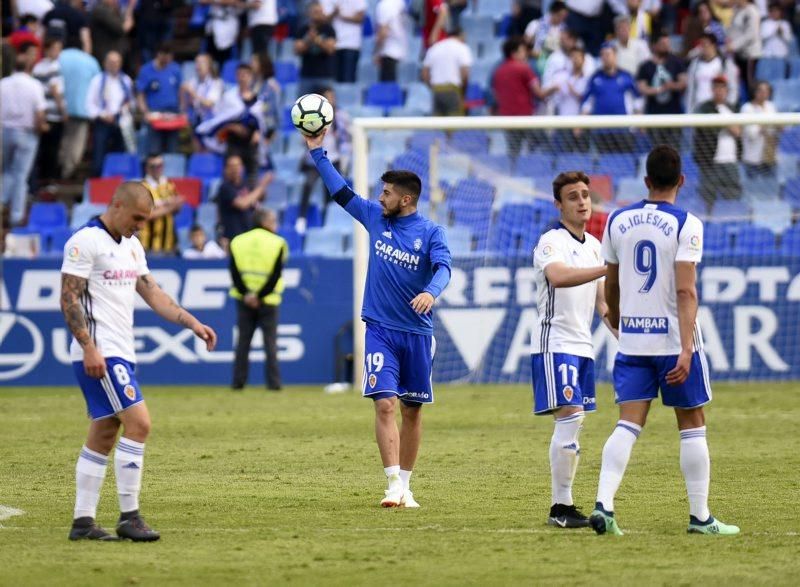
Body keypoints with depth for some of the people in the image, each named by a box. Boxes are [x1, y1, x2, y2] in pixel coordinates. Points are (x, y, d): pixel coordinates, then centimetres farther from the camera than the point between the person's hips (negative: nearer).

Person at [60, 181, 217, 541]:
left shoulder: (131, 246, 17)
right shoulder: (86, 242, -10)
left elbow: (152, 293, 19)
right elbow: (69, 299, -14)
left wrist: (192, 323, 9)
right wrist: (89, 347, -21)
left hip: (121, 353, 9)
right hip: (99, 354, -9)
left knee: (104, 436, 8)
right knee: (138, 422, -15)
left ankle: (83, 522, 11)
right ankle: (129, 516, -12)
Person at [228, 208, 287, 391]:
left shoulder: (238, 242, 3)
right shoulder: (277, 244, -5)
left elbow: (235, 273, -4)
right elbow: (275, 276, -12)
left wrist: (246, 294, -8)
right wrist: (260, 296, -11)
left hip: (244, 300, 2)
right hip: (268, 301, -2)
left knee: (243, 341, 8)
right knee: (270, 342, 3)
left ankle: (238, 382, 7)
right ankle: (273, 382, -1)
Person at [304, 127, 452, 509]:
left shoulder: (430, 232, -4)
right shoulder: (374, 218, 6)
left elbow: (443, 268, -19)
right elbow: (340, 191, 13)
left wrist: (431, 292, -40)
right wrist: (317, 152, 11)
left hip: (417, 333, -1)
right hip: (380, 330, 1)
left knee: (412, 411, 8)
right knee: (384, 405, -13)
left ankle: (405, 484, 19)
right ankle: (394, 486, -18)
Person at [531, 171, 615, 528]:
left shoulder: (594, 245, 16)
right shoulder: (552, 242, -11)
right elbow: (558, 276, -33)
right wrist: (609, 268, -39)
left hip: (583, 346, 8)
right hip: (555, 343, -8)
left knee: (574, 425, 7)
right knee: (569, 417, -15)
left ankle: (563, 505, 11)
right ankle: (560, 507, -13)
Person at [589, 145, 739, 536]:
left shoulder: (618, 221, 6)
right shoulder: (686, 224, -9)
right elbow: (686, 292, -17)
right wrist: (686, 350, -20)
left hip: (631, 339, 4)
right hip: (673, 336, -4)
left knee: (628, 425, 0)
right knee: (692, 426, 7)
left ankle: (603, 505, -16)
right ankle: (700, 516, 10)